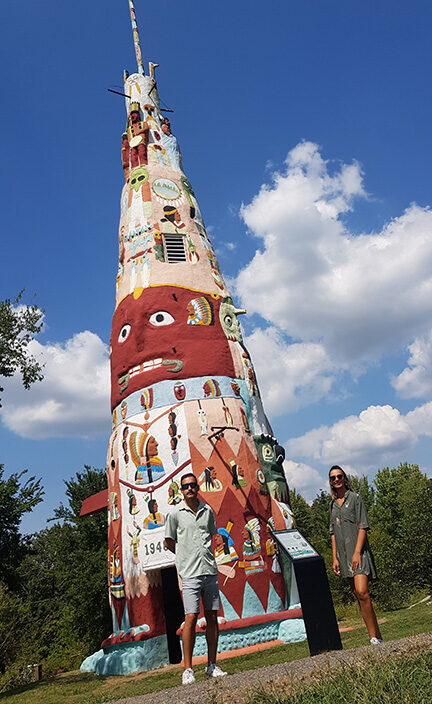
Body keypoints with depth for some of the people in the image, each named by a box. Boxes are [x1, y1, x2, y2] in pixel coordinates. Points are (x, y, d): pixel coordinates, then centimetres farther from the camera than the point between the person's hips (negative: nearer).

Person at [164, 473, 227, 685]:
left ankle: (212, 666, 20)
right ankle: (188, 669, 5)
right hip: (190, 573, -4)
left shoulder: (207, 510, 8)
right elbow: (169, 542, 6)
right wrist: (187, 556, 8)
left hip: (210, 571, 4)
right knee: (191, 618, -7)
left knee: (212, 618, 8)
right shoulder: (175, 513, -3)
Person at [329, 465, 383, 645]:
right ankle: (376, 637, 13)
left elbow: (363, 527, -7)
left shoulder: (355, 498, 0)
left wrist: (357, 552, -16)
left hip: (358, 551, -5)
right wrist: (335, 558, 8)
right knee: (358, 595, 6)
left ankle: (375, 637, -8)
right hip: (343, 553, 6)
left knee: (362, 592, -18)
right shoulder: (333, 504, 15)